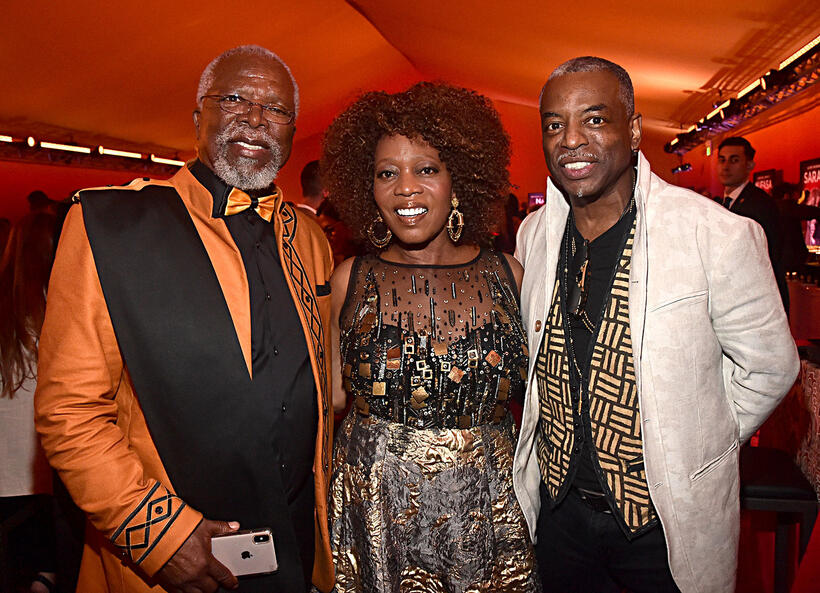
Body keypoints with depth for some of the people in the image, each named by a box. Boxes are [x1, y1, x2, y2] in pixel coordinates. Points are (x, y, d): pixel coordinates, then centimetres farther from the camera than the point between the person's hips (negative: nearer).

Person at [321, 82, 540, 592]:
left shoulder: (508, 275, -2)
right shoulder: (351, 280, -3)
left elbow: (532, 389, 5)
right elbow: (332, 392, 1)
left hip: (488, 510, 1)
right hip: (374, 512, 0)